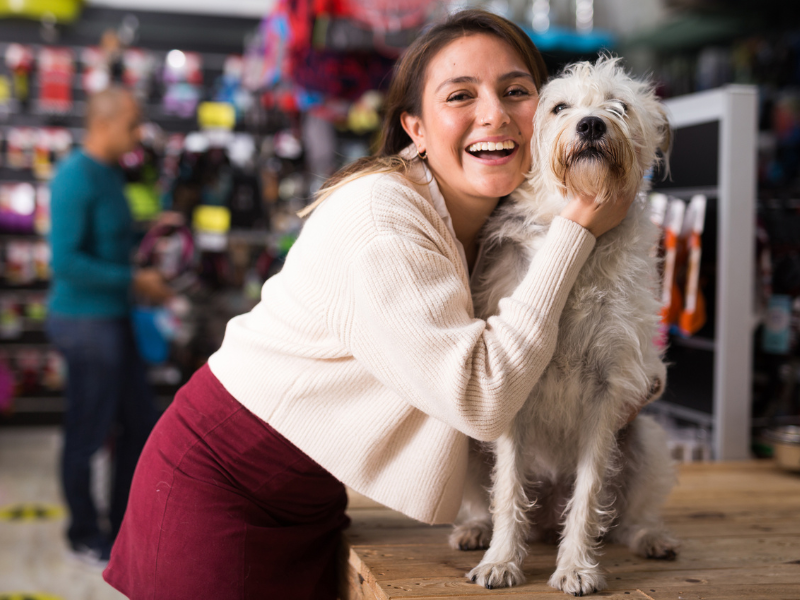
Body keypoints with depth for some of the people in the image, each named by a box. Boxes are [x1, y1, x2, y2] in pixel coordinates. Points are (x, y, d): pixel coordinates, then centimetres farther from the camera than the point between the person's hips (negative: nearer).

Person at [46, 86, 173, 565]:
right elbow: (65, 261, -24)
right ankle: (85, 536, 23)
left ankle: (125, 525, 31)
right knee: (88, 435, 6)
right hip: (85, 321, -9)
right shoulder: (76, 177, -18)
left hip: (114, 318, 9)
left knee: (141, 425, 16)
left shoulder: (111, 175, 10)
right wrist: (134, 281, -19)